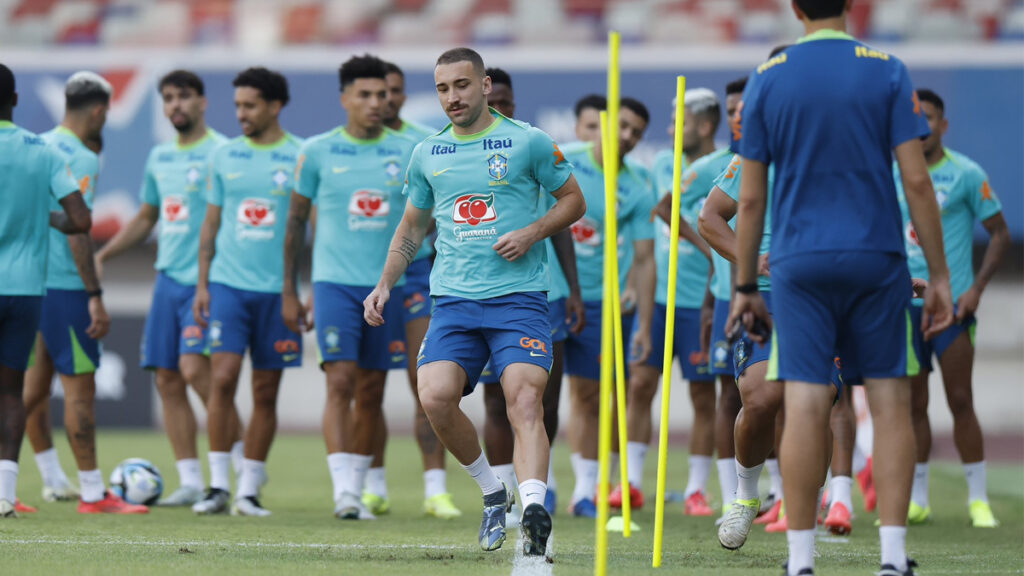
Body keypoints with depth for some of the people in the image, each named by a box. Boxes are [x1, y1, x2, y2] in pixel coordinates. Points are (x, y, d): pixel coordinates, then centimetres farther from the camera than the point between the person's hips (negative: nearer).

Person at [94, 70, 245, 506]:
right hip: (168, 277, 7)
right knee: (167, 381, 2)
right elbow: (145, 219, 28)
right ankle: (191, 482, 6)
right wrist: (101, 255, 19)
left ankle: (244, 464, -5)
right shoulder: (159, 157, 16)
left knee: (194, 369, -18)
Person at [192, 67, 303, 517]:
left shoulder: (300, 157, 0)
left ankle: (249, 491, 11)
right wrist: (202, 283, 8)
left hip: (278, 289, -1)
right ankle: (218, 485, -6)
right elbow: (211, 223, 14)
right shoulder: (224, 156, 8)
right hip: (228, 282, 1)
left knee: (266, 392, 4)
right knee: (223, 378, -11)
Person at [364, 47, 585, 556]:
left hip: (519, 298, -3)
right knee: (435, 397, -16)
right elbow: (411, 227, 25)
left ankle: (534, 511, -33)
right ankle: (492, 492, 5)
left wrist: (532, 232, -7)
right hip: (453, 300, 3)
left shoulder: (528, 142, 2)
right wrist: (385, 284, 13)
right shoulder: (427, 154, 14)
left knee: (524, 400, -21)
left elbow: (573, 199, 10)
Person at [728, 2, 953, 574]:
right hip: (877, 258, -1)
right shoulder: (887, 71, -1)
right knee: (891, 403, 5)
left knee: (806, 408, -2)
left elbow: (751, 198, 4)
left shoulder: (766, 80, 3)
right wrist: (940, 276, 1)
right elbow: (917, 180, -5)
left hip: (800, 264, 1)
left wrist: (745, 285, 12)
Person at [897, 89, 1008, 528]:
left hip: (951, 304, -3)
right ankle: (917, 500, 13)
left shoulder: (966, 174, -3)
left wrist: (977, 287, -9)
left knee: (960, 400, -5)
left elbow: (1000, 234, 1)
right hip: (902, 303, 4)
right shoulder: (890, 174, 7)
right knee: (913, 404, 5)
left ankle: (978, 500, 2)